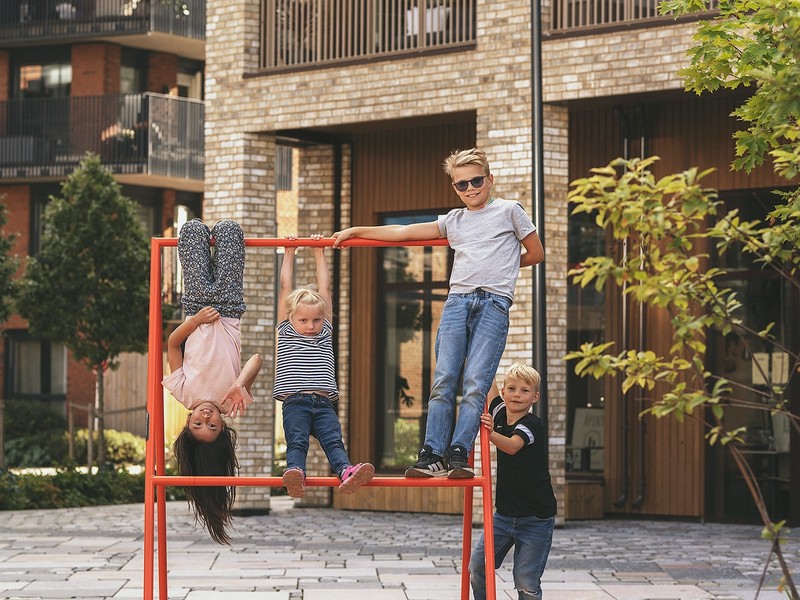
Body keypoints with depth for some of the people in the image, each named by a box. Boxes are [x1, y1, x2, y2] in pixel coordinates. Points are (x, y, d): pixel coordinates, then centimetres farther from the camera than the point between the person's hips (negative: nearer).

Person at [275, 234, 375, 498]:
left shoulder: (325, 332, 22)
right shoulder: (286, 332, 17)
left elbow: (324, 288, 23)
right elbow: (285, 288, 18)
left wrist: (319, 253, 26)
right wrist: (289, 254, 22)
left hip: (324, 403, 2)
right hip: (295, 402, -2)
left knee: (333, 439, -20)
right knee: (297, 440, -24)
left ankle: (346, 471, -44)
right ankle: (295, 471, -48)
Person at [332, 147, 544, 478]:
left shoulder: (509, 210, 14)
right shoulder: (453, 220, 23)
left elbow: (536, 254, 18)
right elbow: (403, 232, 24)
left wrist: (501, 265, 15)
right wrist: (354, 231, 23)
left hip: (494, 302, -3)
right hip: (457, 299, 4)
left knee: (475, 382, -14)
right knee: (443, 380, -9)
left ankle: (459, 454, -17)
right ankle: (432, 455, -12)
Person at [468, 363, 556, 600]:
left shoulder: (533, 424, -16)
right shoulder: (500, 414, 3)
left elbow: (512, 446, -35)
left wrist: (491, 433, -54)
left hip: (535, 519, -6)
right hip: (504, 514, 6)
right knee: (477, 568, -2)